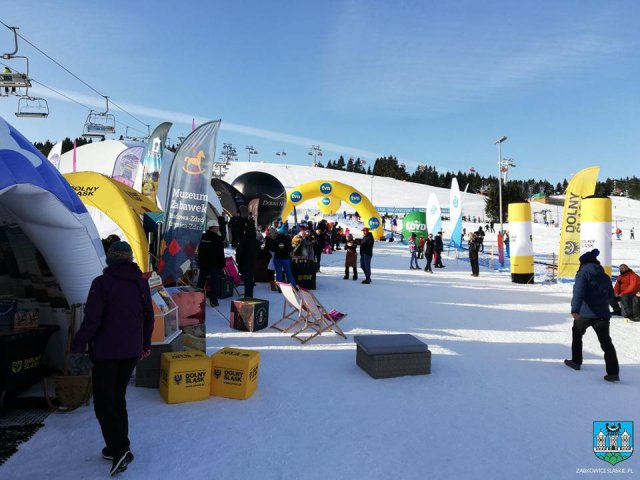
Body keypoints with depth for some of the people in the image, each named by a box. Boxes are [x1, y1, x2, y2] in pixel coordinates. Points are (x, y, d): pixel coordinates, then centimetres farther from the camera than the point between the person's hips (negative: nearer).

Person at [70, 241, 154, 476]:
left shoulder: (102, 283, -12)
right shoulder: (141, 283, 5)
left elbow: (92, 319, -16)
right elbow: (149, 318, 12)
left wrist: (78, 345, -3)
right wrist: (146, 345, 23)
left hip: (106, 351, -5)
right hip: (132, 351, 6)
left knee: (103, 401, 4)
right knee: (118, 397, 18)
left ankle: (119, 448, -7)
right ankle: (118, 448, 23)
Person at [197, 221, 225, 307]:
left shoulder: (202, 236, 7)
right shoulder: (217, 238, -13)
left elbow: (199, 250, 14)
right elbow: (220, 253, -13)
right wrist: (222, 264, -4)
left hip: (203, 263, 6)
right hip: (214, 264, -6)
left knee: (200, 281, 12)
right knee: (214, 282, 0)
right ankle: (213, 301, -1)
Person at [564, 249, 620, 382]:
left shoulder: (583, 273, -6)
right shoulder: (605, 276, 14)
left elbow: (578, 292, -21)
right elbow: (610, 295, 25)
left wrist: (575, 310, -30)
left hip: (584, 313, -4)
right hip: (603, 314, 4)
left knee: (577, 334, 19)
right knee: (606, 342, 1)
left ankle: (576, 361, 26)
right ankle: (613, 372, -9)